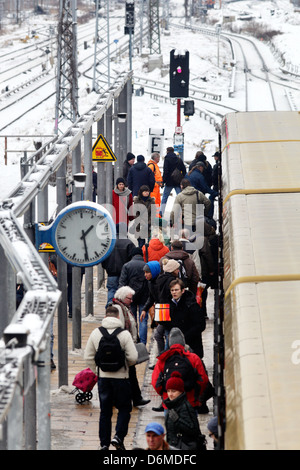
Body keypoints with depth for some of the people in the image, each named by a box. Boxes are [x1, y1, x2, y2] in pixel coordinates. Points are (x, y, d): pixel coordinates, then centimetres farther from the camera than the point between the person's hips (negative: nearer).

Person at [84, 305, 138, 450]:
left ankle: (104, 443, 11)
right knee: (124, 408, 11)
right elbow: (133, 357, -11)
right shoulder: (124, 334, -9)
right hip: (120, 377, -3)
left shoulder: (95, 333, 0)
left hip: (102, 377, 3)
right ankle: (118, 436, -6)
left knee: (105, 411, 10)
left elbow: (88, 357, 3)